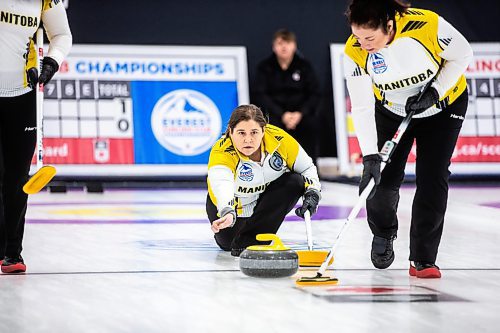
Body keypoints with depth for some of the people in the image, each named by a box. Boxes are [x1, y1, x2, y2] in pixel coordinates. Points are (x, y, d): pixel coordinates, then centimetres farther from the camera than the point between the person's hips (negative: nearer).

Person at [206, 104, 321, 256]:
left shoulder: (279, 139, -26)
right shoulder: (221, 153, -35)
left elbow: (307, 168, -10)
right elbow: (222, 187, -55)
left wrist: (312, 194, -27)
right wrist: (228, 213, -75)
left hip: (267, 195, 1)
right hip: (229, 204, -1)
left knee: (296, 182, -23)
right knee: (227, 242, -11)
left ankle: (250, 238, -16)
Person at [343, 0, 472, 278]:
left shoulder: (427, 25, -35)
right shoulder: (355, 52, -26)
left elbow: (462, 55, -16)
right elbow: (362, 108, -22)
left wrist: (434, 92, -23)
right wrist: (370, 155, -29)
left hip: (443, 104, -2)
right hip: (391, 109, 2)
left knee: (433, 179, -10)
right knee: (381, 179, -5)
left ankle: (423, 259, 0)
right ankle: (384, 233, 27)